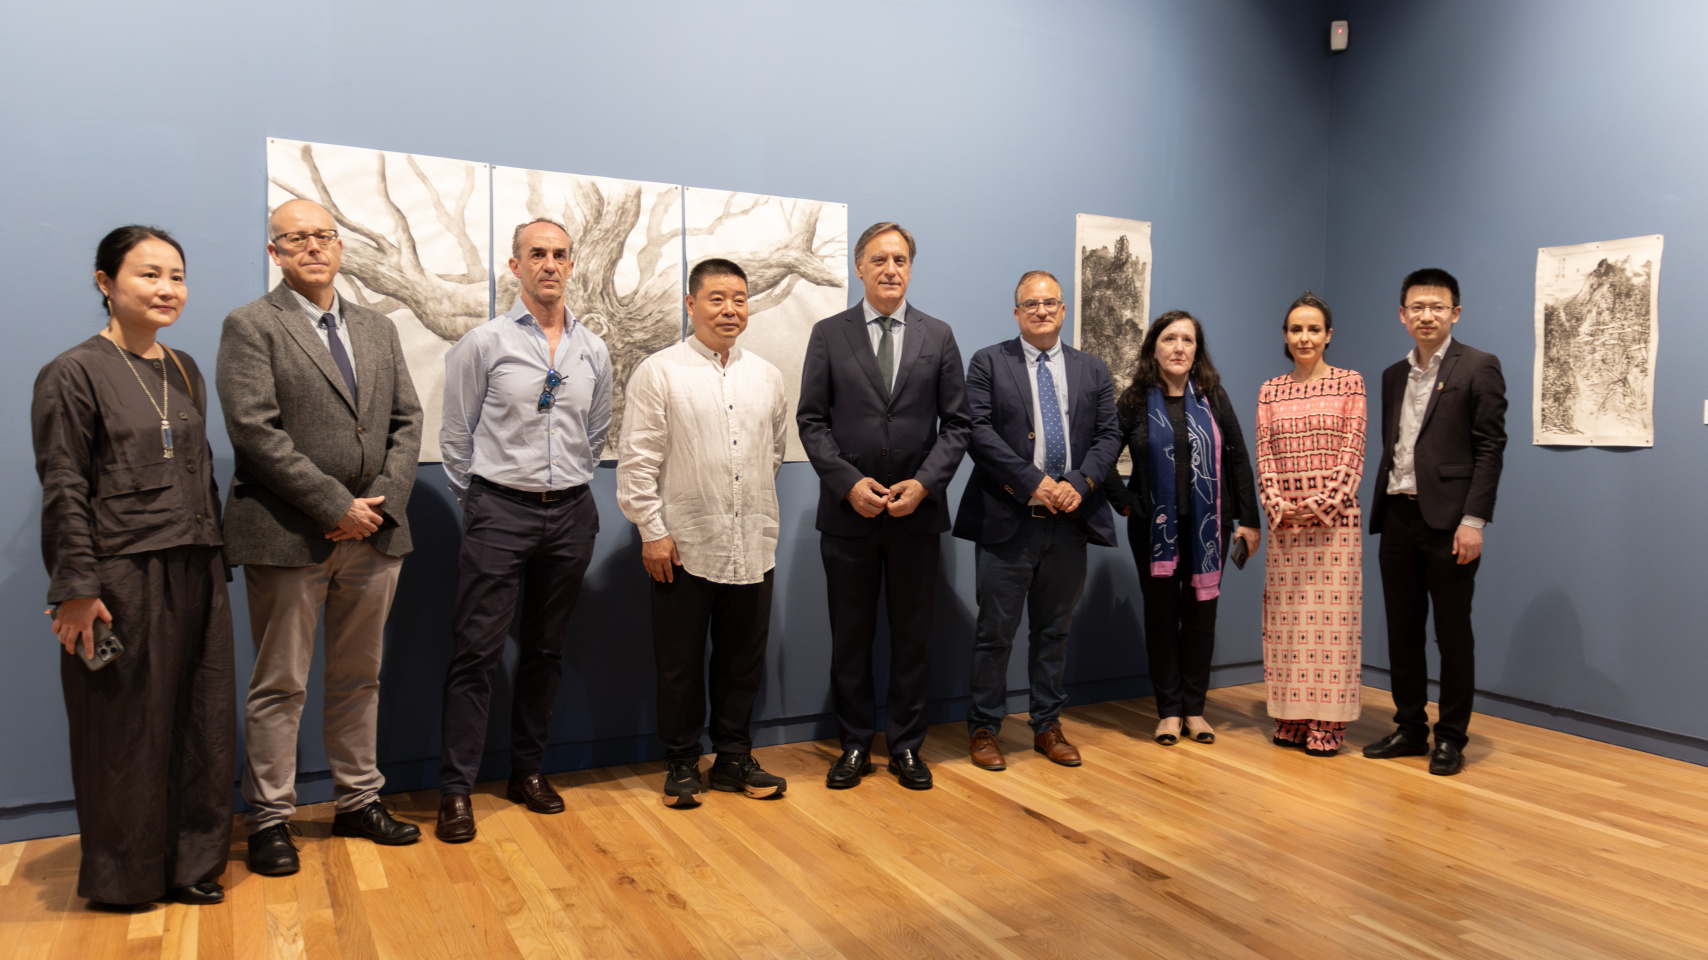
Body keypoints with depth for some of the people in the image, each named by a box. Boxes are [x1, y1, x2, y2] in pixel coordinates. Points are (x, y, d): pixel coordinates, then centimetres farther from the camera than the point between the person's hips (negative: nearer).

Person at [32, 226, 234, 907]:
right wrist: (75, 588, -13)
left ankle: (192, 863, 24)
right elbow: (64, 489, -9)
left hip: (194, 573, 6)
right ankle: (125, 876, 23)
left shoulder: (185, 371, 13)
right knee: (126, 728, 6)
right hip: (122, 578, -6)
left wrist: (216, 559, 15)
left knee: (204, 720, 9)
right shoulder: (73, 374, -5)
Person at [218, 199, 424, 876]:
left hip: (374, 533, 5)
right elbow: (255, 431, -13)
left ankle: (357, 800, 27)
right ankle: (269, 818, 18)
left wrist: (383, 500, -6)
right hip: (289, 536, -5)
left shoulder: (378, 329, 14)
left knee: (360, 678, 14)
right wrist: (336, 505, -16)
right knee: (280, 686, 5)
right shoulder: (250, 326, -2)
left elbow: (407, 422, 9)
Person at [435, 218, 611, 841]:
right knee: (478, 650, -4)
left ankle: (528, 770, 24)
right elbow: (456, 433, 4)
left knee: (546, 649, 11)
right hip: (500, 511, -3)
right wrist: (479, 498, 6)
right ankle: (455, 789, 5)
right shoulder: (484, 343, -2)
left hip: (571, 513, 4)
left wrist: (570, 486, 15)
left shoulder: (594, 351, 9)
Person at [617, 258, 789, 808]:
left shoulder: (766, 376, 10)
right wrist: (653, 530, -9)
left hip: (752, 546, 4)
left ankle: (734, 759, 26)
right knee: (680, 663, 7)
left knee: (743, 659, 12)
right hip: (683, 546, -4)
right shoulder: (659, 372, -3)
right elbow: (638, 460, -5)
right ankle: (681, 763, 22)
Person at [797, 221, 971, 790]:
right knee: (850, 636, 8)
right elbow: (811, 420, 0)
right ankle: (855, 745, 21)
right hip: (848, 509, 0)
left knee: (913, 634, 9)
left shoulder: (938, 336, 6)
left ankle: (906, 745, 23)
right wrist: (850, 483, -12)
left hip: (918, 509, 1)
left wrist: (923, 483, -10)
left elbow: (956, 423, 4)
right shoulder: (828, 334, 3)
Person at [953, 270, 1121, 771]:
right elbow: (978, 430, -9)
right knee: (995, 631, 3)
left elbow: (1109, 434, 7)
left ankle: (1048, 725, 25)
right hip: (1008, 521, -3)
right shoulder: (988, 363, 2)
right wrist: (1033, 482, -16)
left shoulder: (1092, 370, 13)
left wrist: (1078, 483, -11)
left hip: (1070, 521, 4)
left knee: (1054, 630, 13)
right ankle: (983, 728, 16)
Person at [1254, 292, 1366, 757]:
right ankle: (1291, 718, 16)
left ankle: (1327, 723, 7)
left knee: (1331, 613, -1)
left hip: (1334, 518, -3)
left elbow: (1353, 450, -4)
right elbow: (1264, 456, 6)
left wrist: (1321, 505, -13)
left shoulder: (1349, 382, 2)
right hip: (1285, 521, 3)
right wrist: (1278, 506, -7)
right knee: (1285, 614, 6)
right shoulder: (1270, 390, 10)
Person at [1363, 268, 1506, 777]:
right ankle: (1409, 728, 23)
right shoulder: (1393, 375, 16)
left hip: (1447, 520, -6)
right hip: (1397, 518, 6)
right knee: (1402, 630, 11)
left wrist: (1474, 520, -15)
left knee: (1453, 634, 3)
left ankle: (1451, 738, 14)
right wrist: (1381, 510, 11)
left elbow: (1490, 448, -8)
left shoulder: (1478, 368, -3)